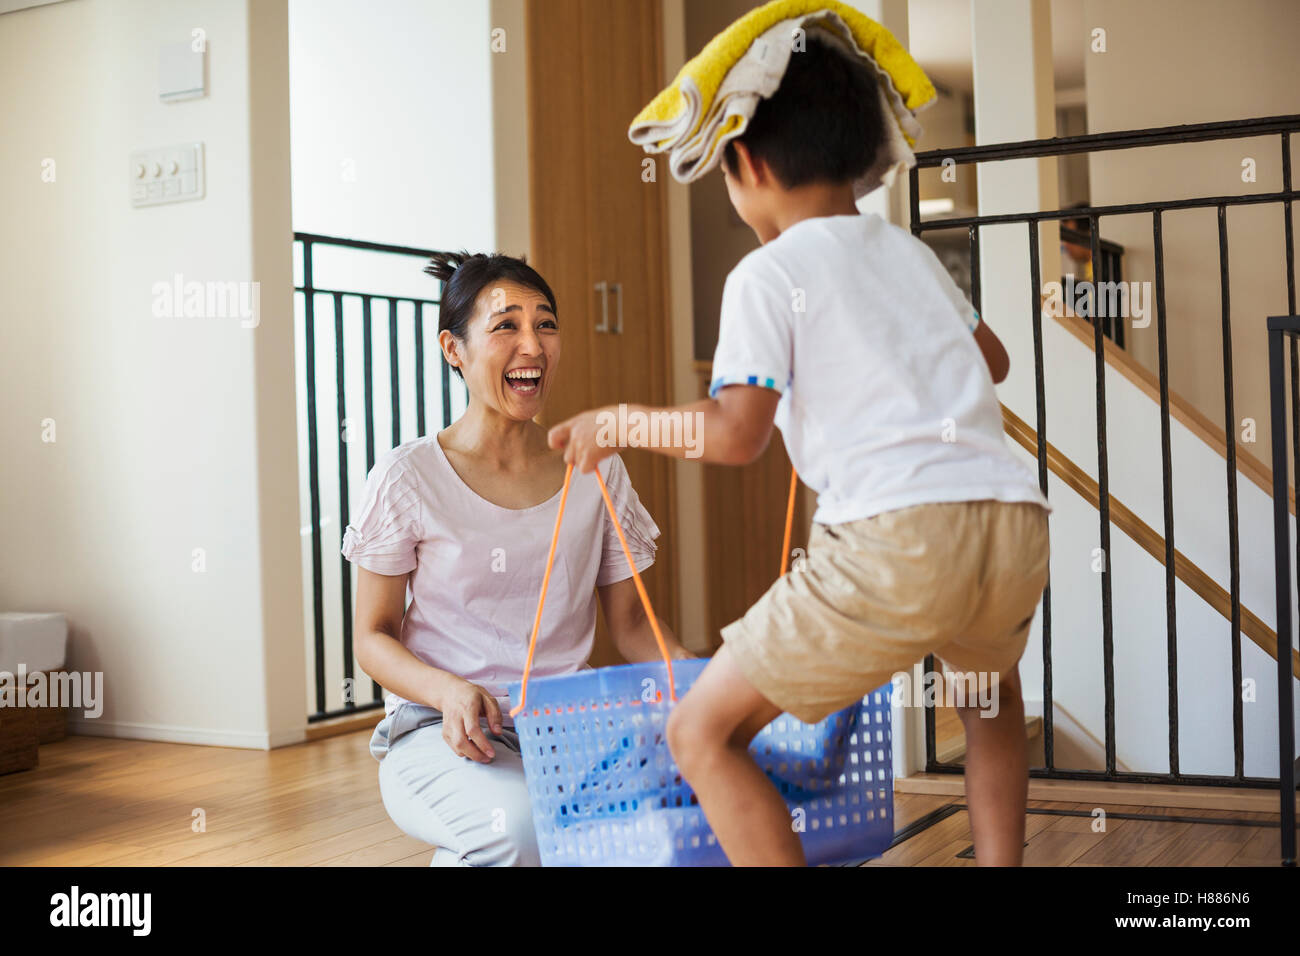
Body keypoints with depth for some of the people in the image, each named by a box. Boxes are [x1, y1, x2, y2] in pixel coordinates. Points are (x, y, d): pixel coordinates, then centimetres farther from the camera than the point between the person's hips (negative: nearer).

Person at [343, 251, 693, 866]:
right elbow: (373, 636, 1)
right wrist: (450, 691, -19)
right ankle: (459, 855, 1)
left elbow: (630, 622, 11)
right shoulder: (408, 479, -4)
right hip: (438, 732, -3)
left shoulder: (596, 472, 7)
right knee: (522, 828, -34)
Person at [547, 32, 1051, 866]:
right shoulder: (910, 252, 24)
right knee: (991, 687, 40)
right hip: (1017, 522, 7)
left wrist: (616, 424, 10)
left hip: (902, 537, -7)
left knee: (703, 731, 6)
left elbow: (735, 434, -6)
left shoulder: (769, 274, 3)